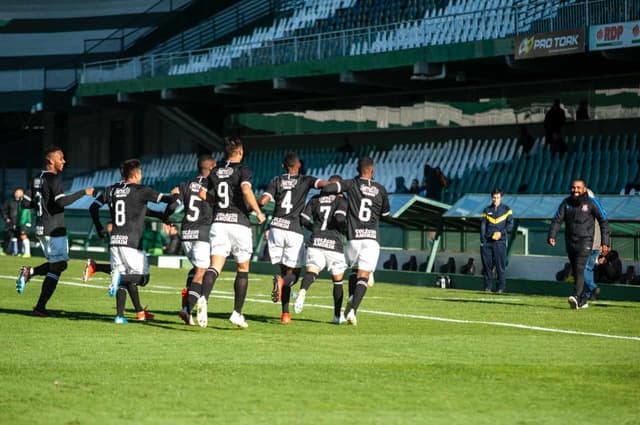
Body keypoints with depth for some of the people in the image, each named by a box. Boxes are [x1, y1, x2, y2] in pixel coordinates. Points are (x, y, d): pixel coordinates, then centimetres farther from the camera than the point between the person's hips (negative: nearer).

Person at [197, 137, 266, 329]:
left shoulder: (215, 172, 12)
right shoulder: (243, 170, -4)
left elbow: (203, 194, 13)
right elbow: (246, 190, -21)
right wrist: (258, 212, -13)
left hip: (219, 222, 3)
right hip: (239, 222, -3)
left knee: (215, 267, -6)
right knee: (243, 269, 12)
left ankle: (200, 296, -35)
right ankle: (237, 313, 11)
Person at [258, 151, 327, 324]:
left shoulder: (276, 181, 10)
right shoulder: (305, 181, 6)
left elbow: (263, 201, -3)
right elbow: (324, 184, -11)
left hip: (276, 229, 2)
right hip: (294, 230, -2)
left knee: (284, 269, 11)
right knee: (293, 273, 7)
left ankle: (285, 313, 1)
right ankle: (282, 281, -30)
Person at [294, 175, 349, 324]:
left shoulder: (315, 199, 14)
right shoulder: (341, 201, 1)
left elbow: (303, 219, 11)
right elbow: (340, 218, -15)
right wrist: (345, 230, 5)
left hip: (315, 242, 2)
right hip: (333, 244, -2)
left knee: (311, 272, -12)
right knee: (338, 280, 13)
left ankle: (302, 292, -47)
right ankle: (338, 315, 20)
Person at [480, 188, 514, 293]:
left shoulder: (507, 210, 9)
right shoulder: (487, 210, 15)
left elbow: (510, 225, 3)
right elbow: (482, 226, 9)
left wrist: (501, 232, -14)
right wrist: (482, 242, -2)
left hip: (500, 241, -3)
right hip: (487, 241, 3)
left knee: (500, 264, -6)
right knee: (487, 264, 2)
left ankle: (501, 287, -4)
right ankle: (488, 286, 8)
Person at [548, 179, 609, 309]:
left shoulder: (592, 203, -4)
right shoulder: (566, 203, 6)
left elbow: (603, 222, 0)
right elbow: (557, 220, 0)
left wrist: (605, 242, -5)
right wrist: (552, 236, -16)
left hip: (585, 241, -5)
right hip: (570, 241, 5)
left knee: (579, 268, -19)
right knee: (575, 271, 9)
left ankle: (576, 297, -31)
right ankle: (582, 301, 19)